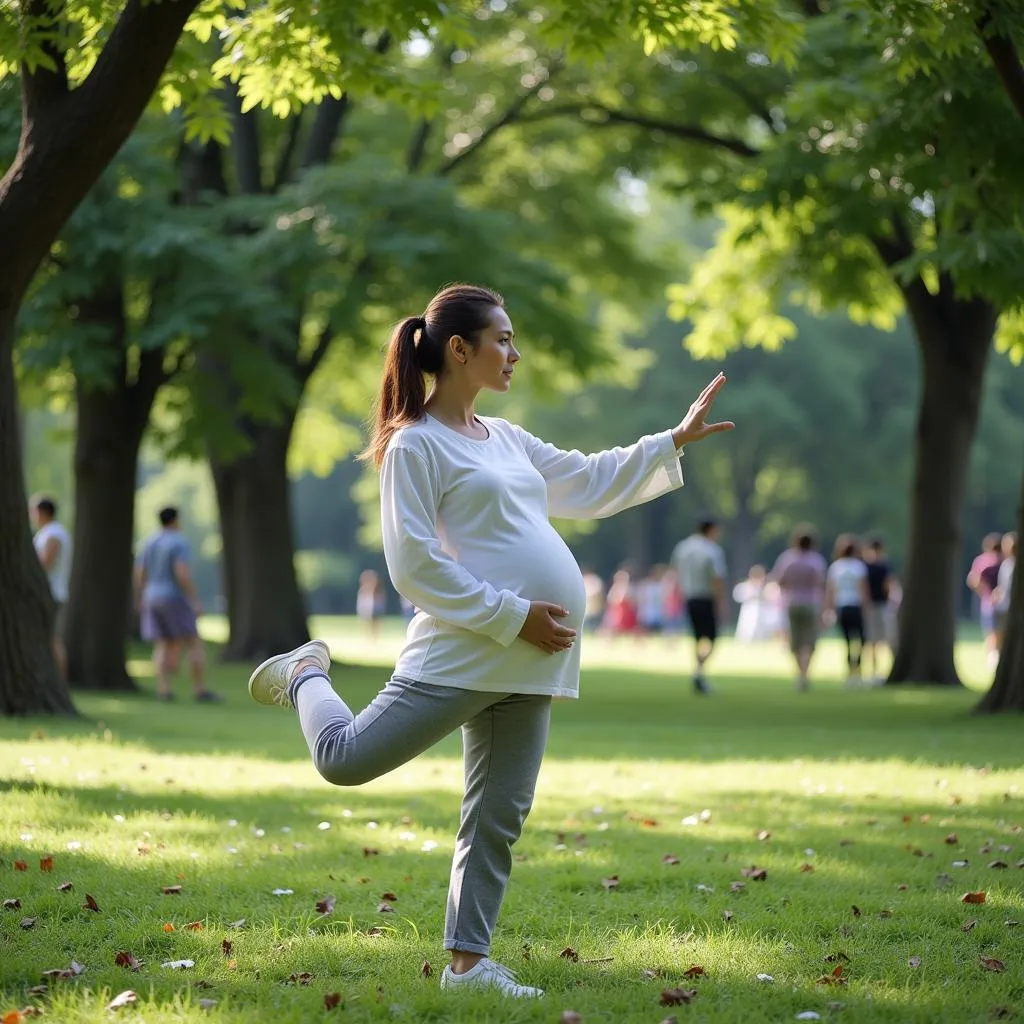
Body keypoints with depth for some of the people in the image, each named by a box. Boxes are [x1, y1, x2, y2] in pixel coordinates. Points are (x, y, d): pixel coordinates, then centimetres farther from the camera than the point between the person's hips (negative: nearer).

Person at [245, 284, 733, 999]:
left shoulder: (504, 438, 17)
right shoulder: (415, 445, -7)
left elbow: (591, 484, 30)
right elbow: (414, 566, -13)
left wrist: (674, 441, 27)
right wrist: (511, 615, -17)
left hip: (530, 660, 7)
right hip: (462, 652, -7)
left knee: (499, 816, 6)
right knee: (347, 759, -4)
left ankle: (468, 960, 13)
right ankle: (307, 677, 26)